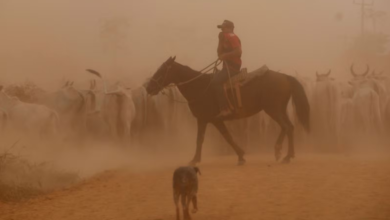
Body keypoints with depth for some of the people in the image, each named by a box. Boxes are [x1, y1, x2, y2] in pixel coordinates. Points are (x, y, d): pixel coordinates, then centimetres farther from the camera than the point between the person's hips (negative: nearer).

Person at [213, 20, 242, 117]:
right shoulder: (225, 38, 19)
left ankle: (225, 109, -32)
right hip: (228, 66, 11)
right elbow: (220, 52, 14)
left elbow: (238, 51, -22)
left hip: (233, 67, -11)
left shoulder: (232, 37, -10)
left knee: (216, 81, -26)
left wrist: (225, 55, -19)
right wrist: (220, 40, 5)